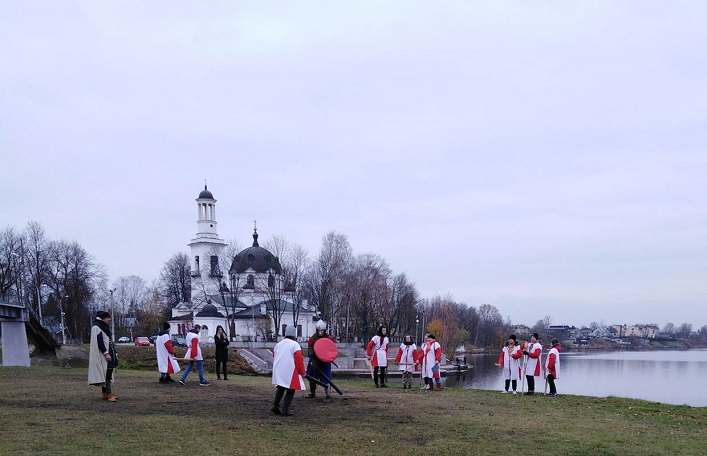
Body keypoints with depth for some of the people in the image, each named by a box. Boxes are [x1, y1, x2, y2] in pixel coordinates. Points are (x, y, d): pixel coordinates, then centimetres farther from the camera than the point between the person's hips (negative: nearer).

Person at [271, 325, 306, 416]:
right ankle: (285, 410, -1)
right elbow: (299, 359, -13)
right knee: (290, 391, 3)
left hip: (278, 372, 6)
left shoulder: (278, 344, 12)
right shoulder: (295, 344, -9)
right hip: (290, 372, -6)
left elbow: (274, 357, 20)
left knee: (280, 388, 23)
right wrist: (302, 372, -3)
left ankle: (275, 407, 22)